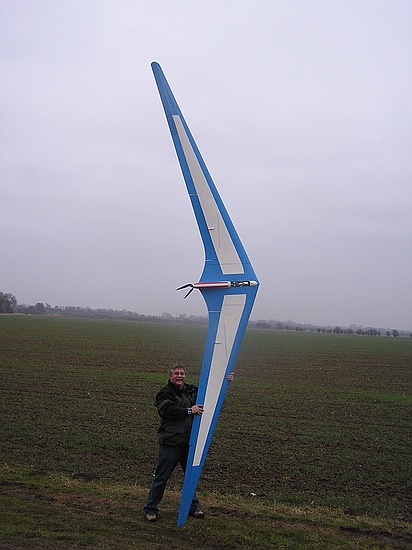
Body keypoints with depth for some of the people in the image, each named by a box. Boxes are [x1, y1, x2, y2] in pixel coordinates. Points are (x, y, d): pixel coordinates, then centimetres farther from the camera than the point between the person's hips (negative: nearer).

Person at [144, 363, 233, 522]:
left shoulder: (192, 390, 11)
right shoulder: (165, 393, -7)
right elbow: (169, 410, -24)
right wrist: (190, 411, -22)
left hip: (189, 443, 6)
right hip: (170, 443, -6)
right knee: (161, 477, 2)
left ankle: (193, 506, 32)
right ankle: (150, 509, 15)